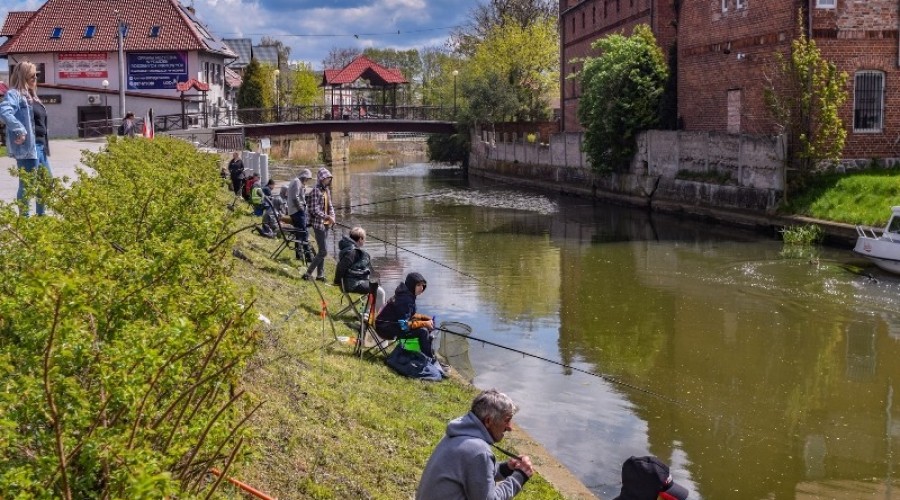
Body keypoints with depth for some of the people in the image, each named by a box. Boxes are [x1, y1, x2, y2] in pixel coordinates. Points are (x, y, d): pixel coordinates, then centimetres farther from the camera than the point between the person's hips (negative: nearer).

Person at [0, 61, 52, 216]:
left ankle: (41, 216, 29)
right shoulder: (14, 94, -10)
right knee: (27, 185, -4)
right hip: (27, 147, -10)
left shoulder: (31, 96, 19)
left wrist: (44, 145, 16)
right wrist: (20, 131, -30)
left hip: (40, 146, 10)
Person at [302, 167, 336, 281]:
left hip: (326, 224, 9)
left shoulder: (327, 190, 10)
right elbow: (314, 210, -20)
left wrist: (332, 216, -1)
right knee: (323, 251, -10)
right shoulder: (316, 191, -16)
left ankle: (320, 275, 21)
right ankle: (308, 274, -5)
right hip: (318, 224, -9)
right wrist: (327, 217, -22)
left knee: (322, 251, 13)